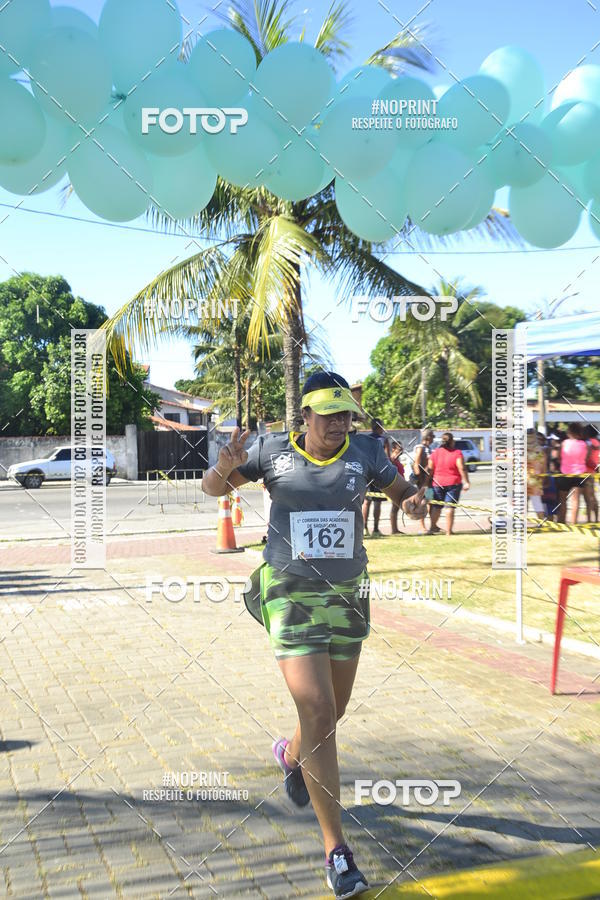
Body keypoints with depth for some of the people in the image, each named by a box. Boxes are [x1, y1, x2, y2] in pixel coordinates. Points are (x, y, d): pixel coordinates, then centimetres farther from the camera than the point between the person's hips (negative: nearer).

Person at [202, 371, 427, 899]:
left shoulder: (365, 452, -1)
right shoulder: (273, 450, -5)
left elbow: (403, 492, 10)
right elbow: (214, 488, 5)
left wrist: (415, 503, -14)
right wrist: (226, 466, -18)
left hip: (347, 596, 4)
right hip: (290, 596, -3)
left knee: (333, 711, 18)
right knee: (318, 713, -13)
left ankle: (291, 753, 55)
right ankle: (336, 848, 0)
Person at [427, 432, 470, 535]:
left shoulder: (434, 453, 2)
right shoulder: (457, 453, -7)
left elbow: (430, 470, 2)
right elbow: (462, 469, -15)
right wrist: (466, 482, -11)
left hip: (438, 483, 3)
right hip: (453, 484, -3)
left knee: (436, 506, 15)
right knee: (450, 507, 0)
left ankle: (433, 527, 18)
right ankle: (448, 531, 0)